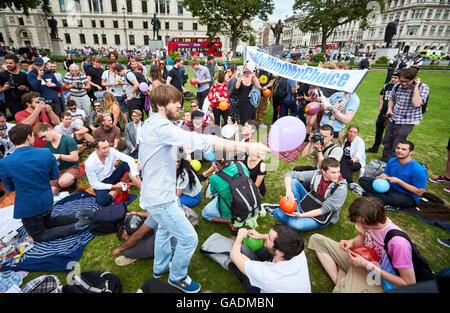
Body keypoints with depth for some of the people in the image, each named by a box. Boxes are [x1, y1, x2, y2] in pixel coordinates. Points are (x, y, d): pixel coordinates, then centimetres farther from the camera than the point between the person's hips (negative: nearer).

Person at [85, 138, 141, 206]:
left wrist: (134, 176, -35)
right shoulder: (89, 163, -24)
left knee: (127, 163, -24)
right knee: (102, 201, -34)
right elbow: (94, 184, -17)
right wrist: (114, 186, -24)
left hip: (112, 176, 3)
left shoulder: (111, 151, -20)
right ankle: (120, 188, -9)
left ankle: (141, 188, -24)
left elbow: (130, 159, -24)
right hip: (101, 183, -3)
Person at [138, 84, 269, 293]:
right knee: (188, 238, 2)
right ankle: (177, 277, 29)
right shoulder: (161, 127, -28)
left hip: (158, 191, 11)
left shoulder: (152, 123, 6)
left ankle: (160, 267, 54)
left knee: (165, 228, 31)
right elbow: (199, 141, -39)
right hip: (160, 198, -11)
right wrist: (247, 147, -42)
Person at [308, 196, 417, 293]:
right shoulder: (369, 221, -15)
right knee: (316, 239, -2)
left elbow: (410, 283, -20)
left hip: (375, 279, -6)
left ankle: (342, 284, -3)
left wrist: (368, 265, -25)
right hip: (361, 260, 7)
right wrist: (352, 242, -14)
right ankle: (339, 279, -8)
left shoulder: (399, 243, -31)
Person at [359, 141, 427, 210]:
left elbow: (419, 192, -17)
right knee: (363, 179, -11)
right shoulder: (392, 161, 0)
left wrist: (398, 181, -23)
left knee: (393, 197, -45)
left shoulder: (419, 170, -19)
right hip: (390, 188, 7)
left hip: (408, 197, -7)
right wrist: (384, 176, -11)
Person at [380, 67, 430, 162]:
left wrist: (416, 86, -22)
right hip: (392, 120, 6)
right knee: (386, 143, 18)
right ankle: (384, 161, 36)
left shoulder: (422, 87, -12)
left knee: (396, 148, 0)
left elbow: (416, 104, -29)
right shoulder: (397, 86, 1)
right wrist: (389, 109, 0)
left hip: (406, 123, -5)